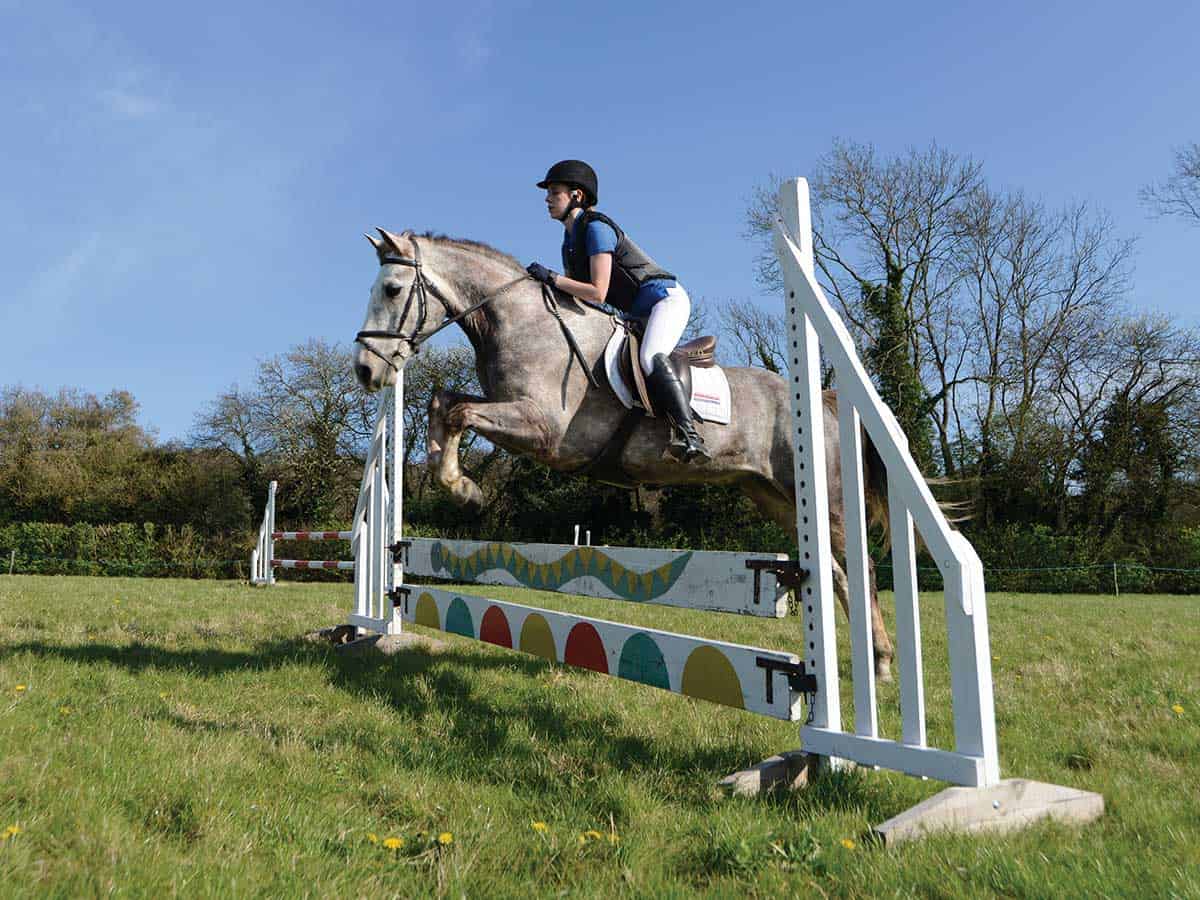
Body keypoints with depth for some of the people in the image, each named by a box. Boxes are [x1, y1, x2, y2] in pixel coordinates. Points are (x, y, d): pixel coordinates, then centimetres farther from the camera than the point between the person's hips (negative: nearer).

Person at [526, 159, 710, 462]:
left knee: (650, 357, -35)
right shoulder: (569, 241, 12)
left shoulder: (596, 227, -17)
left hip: (667, 298, -11)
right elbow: (572, 297, 14)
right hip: (637, 314, 11)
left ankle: (690, 435, -40)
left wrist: (552, 277, -21)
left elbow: (597, 293, -25)